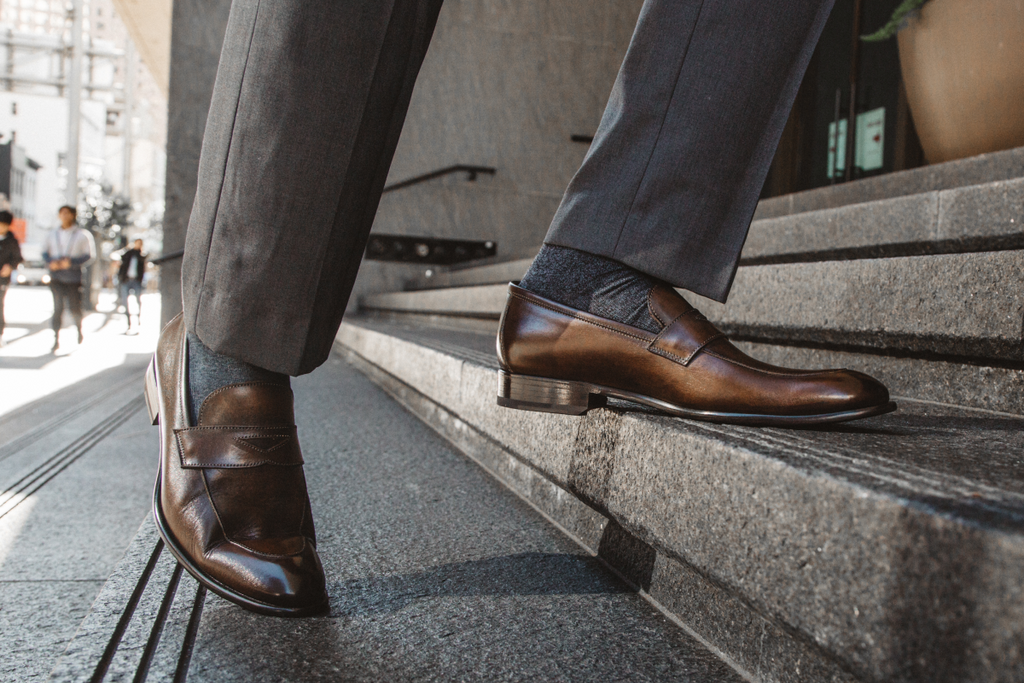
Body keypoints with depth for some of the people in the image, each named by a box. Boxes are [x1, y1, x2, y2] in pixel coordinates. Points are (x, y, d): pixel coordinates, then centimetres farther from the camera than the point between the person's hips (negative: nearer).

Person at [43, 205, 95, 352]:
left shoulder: (82, 235, 0)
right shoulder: (53, 235, 11)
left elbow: (90, 255, -4)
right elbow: (45, 252, 17)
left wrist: (71, 262, -15)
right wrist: (51, 262, -4)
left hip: (74, 276, -2)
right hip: (56, 276, 2)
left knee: (74, 307, 0)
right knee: (58, 306, -4)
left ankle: (79, 328, 31)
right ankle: (56, 339, -1)